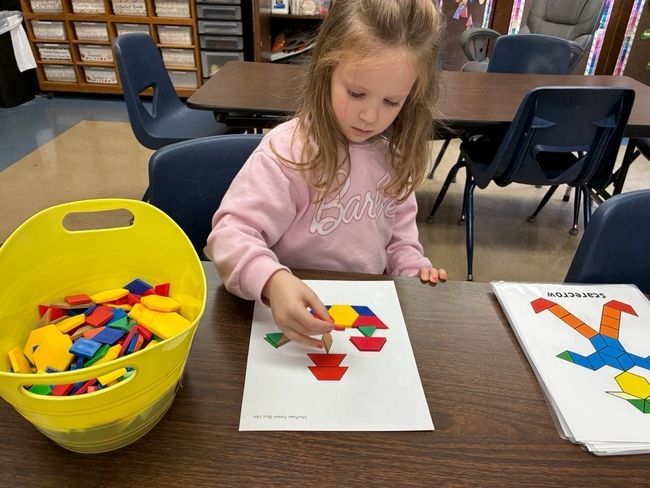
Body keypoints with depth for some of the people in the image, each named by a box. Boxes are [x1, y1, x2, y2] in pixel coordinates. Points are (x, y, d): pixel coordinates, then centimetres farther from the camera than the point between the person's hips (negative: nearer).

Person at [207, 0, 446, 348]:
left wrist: (413, 269, -3)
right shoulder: (289, 150, -20)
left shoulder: (392, 153, 0)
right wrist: (273, 281, -41)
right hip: (299, 318, -3)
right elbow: (231, 233, -24)